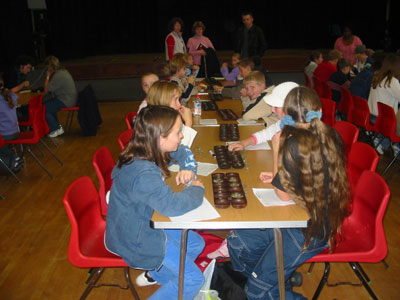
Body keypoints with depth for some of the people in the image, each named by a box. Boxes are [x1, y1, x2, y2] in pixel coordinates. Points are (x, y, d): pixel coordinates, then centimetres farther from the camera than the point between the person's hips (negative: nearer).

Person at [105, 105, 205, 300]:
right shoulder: (143, 173, -37)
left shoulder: (148, 150, -8)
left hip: (146, 222, 9)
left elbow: (183, 152, 10)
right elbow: (172, 205, -41)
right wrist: (196, 189, -21)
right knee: (193, 279, -6)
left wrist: (188, 168, -12)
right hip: (134, 238, -9)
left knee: (196, 244, 18)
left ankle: (154, 275, 34)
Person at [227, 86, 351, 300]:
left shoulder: (295, 143, -28)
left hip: (309, 232, -8)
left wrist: (277, 150, -14)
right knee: (237, 242, 11)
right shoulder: (331, 137, -3)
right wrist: (280, 176, 6)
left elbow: (284, 194, -15)